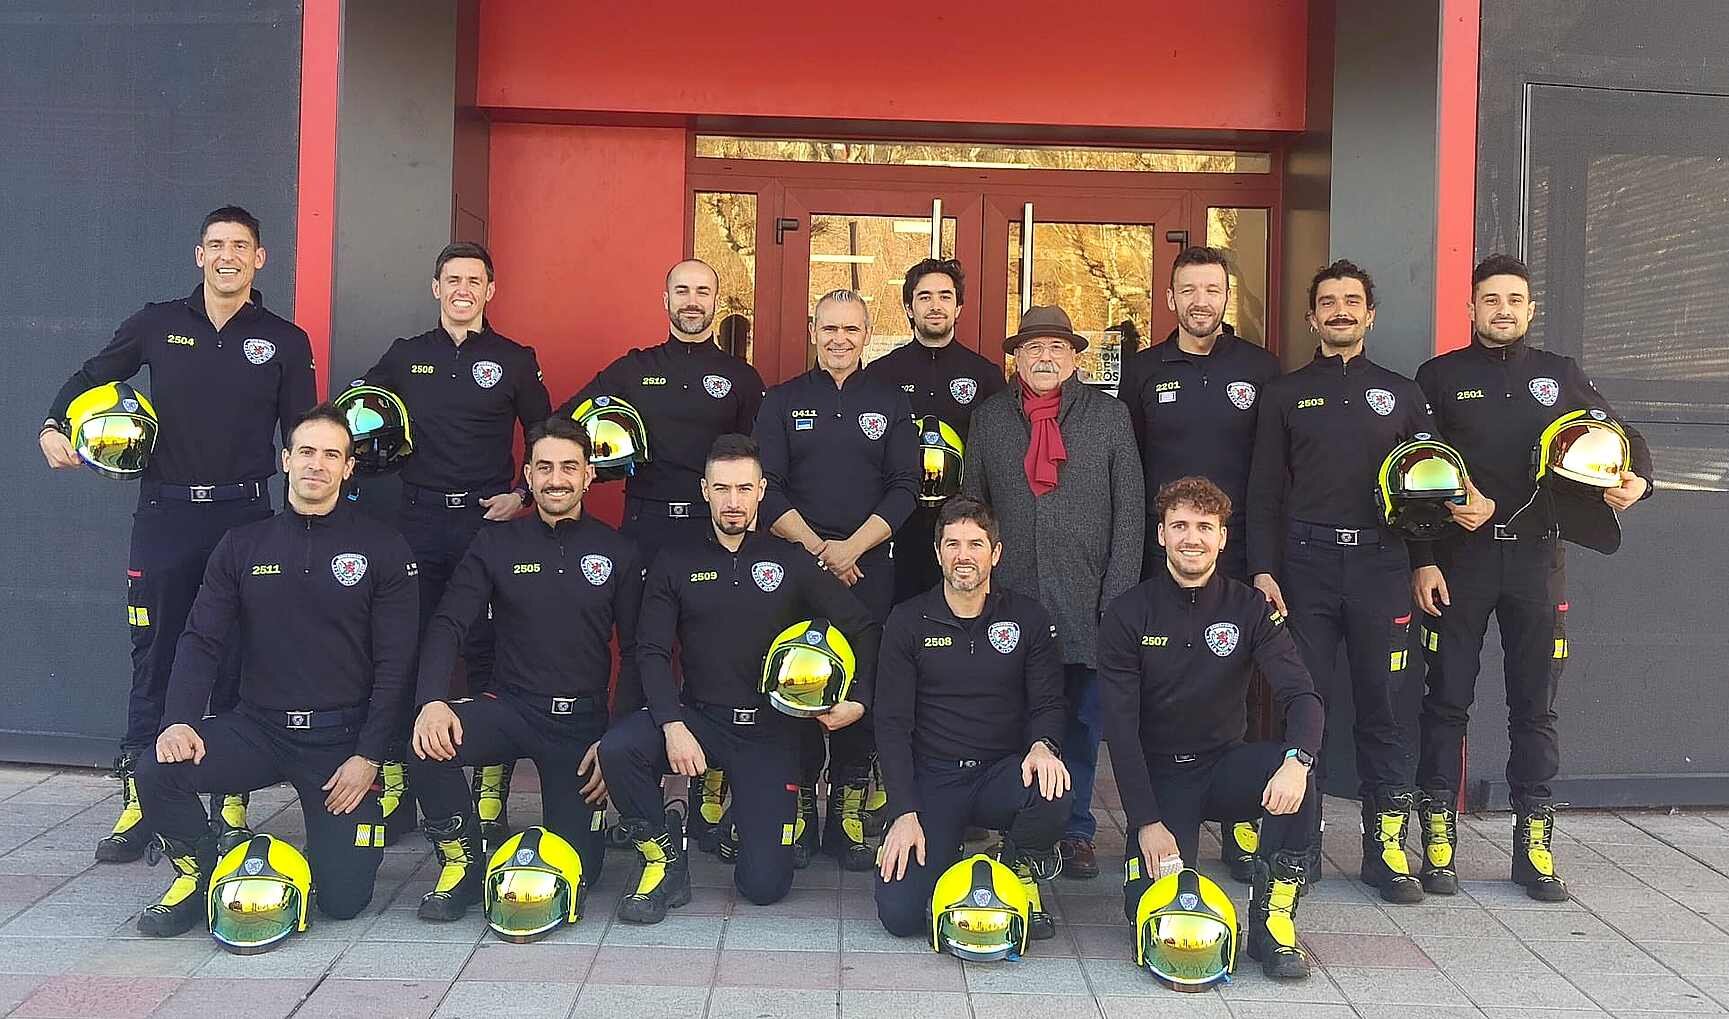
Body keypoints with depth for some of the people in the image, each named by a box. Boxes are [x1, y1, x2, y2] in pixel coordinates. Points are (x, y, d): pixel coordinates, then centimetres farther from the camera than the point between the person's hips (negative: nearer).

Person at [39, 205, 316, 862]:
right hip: (164, 513, 1)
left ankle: (231, 800, 11)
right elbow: (92, 377, 18)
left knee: (236, 660, 3)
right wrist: (54, 427, 0)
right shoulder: (158, 324, 8)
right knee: (154, 656, 3)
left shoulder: (284, 341, 6)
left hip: (245, 516, -1)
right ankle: (138, 801, 11)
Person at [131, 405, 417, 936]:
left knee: (343, 898, -10)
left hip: (342, 738, -2)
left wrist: (368, 757, -11)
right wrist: (179, 720, -15)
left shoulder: (383, 548, -2)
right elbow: (201, 642, 2)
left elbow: (395, 663, -5)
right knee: (157, 771, -25)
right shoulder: (242, 546, 8)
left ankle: (335, 835, 26)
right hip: (257, 727, 3)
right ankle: (198, 873, 4)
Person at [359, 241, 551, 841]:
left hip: (489, 521, -2)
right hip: (418, 521, 2)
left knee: (488, 655, -1)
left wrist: (523, 495, -2)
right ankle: (396, 789, 13)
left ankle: (491, 796, 5)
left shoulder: (515, 359, 6)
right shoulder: (405, 357, 11)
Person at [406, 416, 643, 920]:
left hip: (584, 722, 0)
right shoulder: (496, 544, 3)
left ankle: (576, 814, 31)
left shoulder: (618, 552, 2)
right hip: (512, 708, 1)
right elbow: (447, 625, -6)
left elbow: (636, 652, 2)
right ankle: (464, 862, -5)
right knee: (429, 741, -31)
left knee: (577, 869, -6)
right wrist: (432, 701, -25)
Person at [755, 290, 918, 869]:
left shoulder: (891, 405, 10)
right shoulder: (782, 402, 9)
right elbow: (767, 488, 1)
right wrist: (817, 548, -10)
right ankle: (797, 813, 8)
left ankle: (849, 819, 8)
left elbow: (904, 489, 2)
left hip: (868, 567, 1)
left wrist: (852, 548, -10)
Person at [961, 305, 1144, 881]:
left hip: (1086, 602, -1)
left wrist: (1119, 597, -5)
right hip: (1009, 597, 1)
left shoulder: (1109, 415, 6)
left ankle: (1076, 832, 19)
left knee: (1082, 719, 7)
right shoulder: (988, 419, 10)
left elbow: (1129, 511, 2)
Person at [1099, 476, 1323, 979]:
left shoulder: (1249, 608, -2)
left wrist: (1296, 761, -35)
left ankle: (1271, 920, -14)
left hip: (1225, 764, 2)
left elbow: (1301, 696, -13)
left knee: (1295, 780, -31)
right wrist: (1146, 821, -17)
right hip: (1158, 775, -2)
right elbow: (1121, 726, -9)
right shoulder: (1128, 615, -6)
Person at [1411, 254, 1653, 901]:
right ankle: (1438, 837, 8)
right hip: (1459, 558, -2)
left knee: (1536, 705, 6)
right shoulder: (1440, 377, 4)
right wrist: (1422, 561, -7)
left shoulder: (1560, 376, 12)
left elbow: (1624, 437, 16)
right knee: (1447, 700, 0)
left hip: (1536, 557, 2)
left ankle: (1534, 843, 14)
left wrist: (1636, 480, -8)